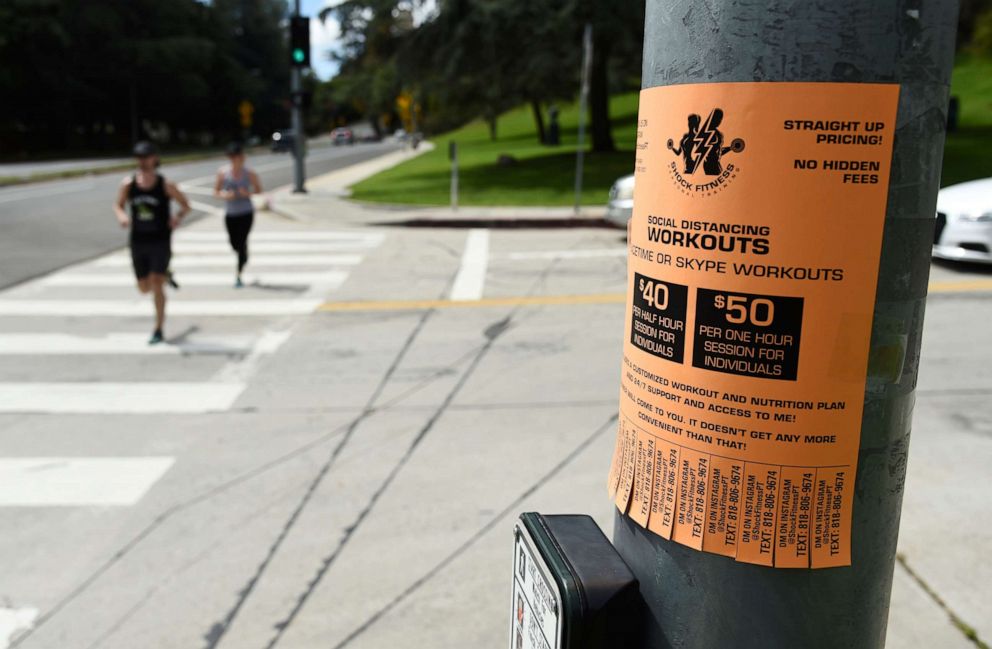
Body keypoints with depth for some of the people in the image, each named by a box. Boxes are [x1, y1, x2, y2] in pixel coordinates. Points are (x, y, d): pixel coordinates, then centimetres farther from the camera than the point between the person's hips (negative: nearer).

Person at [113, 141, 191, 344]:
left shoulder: (165, 185, -8)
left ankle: (159, 330, -2)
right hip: (138, 242, 4)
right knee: (144, 288, 11)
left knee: (156, 285, -13)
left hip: (161, 242, -4)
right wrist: (121, 216, -14)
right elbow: (118, 205, 10)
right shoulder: (128, 184, -1)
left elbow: (186, 205, 3)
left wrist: (178, 217, -19)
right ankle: (166, 275, 46)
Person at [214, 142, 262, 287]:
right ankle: (244, 258, 47)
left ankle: (238, 275, 0)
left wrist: (248, 193, -17)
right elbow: (216, 191, 3)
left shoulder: (249, 174, -8)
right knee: (234, 244, 11)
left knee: (242, 243, -10)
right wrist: (224, 195, -19)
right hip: (230, 214, 2)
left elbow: (259, 189, 4)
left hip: (246, 213, -2)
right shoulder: (223, 173, -6)